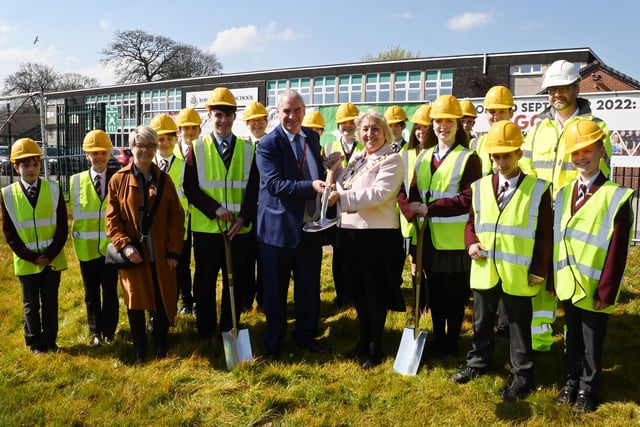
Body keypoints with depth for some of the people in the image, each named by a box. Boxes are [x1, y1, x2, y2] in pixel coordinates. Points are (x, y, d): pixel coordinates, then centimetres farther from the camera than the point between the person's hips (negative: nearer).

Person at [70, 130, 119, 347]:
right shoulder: (77, 181, 0)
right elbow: (76, 214, 3)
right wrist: (77, 241, -2)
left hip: (111, 246, -1)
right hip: (87, 247, 1)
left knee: (110, 291, 10)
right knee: (91, 292, 13)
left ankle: (109, 330, 27)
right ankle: (95, 331, 30)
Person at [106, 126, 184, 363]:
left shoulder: (164, 180, 5)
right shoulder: (118, 180, -1)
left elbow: (176, 217, 3)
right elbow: (112, 218, -2)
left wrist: (174, 250, -3)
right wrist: (124, 245, -14)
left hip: (161, 254, 2)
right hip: (133, 254, -1)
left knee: (162, 302, 8)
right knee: (135, 303, 7)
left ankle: (161, 348, 28)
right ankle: (139, 351, 24)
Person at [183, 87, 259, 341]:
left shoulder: (248, 149, 5)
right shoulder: (197, 148, 2)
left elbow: (253, 189, 1)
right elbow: (190, 188, -3)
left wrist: (243, 218, -12)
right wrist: (215, 209, -16)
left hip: (239, 230, 1)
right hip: (206, 228, -1)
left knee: (237, 282, 8)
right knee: (205, 283, 9)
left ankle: (230, 330, 24)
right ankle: (205, 331, 25)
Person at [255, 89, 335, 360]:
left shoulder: (312, 137, 8)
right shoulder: (268, 144, -12)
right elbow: (274, 183, -23)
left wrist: (328, 175, 2)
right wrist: (311, 186, -32)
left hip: (311, 226, 6)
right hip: (279, 227, -5)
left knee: (310, 286, 14)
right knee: (275, 289, 7)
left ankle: (306, 335, 31)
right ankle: (274, 342, 24)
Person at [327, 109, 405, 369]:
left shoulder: (392, 160, -10)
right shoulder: (356, 158, 14)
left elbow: (379, 193, -24)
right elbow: (345, 187, 14)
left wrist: (341, 197, -26)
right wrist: (336, 169, -1)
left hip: (377, 234, -7)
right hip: (351, 231, 7)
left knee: (375, 292, 4)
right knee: (357, 290, 16)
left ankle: (375, 348, 19)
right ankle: (364, 339, 33)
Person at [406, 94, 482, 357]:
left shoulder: (469, 159, -6)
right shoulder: (423, 157, 13)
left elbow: (469, 199, -17)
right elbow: (415, 190, 9)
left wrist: (429, 208, -20)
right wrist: (413, 205, -14)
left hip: (455, 238, -5)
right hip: (430, 237, 5)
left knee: (455, 294, 6)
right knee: (434, 293, 14)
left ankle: (452, 343, 22)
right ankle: (437, 341, 29)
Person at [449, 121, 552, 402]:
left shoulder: (538, 189, -6)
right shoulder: (479, 187, 4)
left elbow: (545, 235, -4)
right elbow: (471, 222, 13)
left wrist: (539, 270, -8)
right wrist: (471, 243, -7)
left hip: (518, 274, -3)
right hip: (484, 270, 4)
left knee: (519, 326, 10)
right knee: (481, 322, 18)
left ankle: (522, 375, 26)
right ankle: (478, 362, 37)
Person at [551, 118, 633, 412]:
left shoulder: (616, 197, -12)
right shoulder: (564, 194, 5)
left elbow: (617, 251, -14)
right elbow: (556, 240, 7)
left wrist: (606, 291, -15)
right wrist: (552, 279, 6)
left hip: (594, 289, -5)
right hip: (568, 285, 5)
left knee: (591, 343, 11)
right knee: (572, 338, 19)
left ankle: (588, 388, 28)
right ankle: (571, 381, 34)